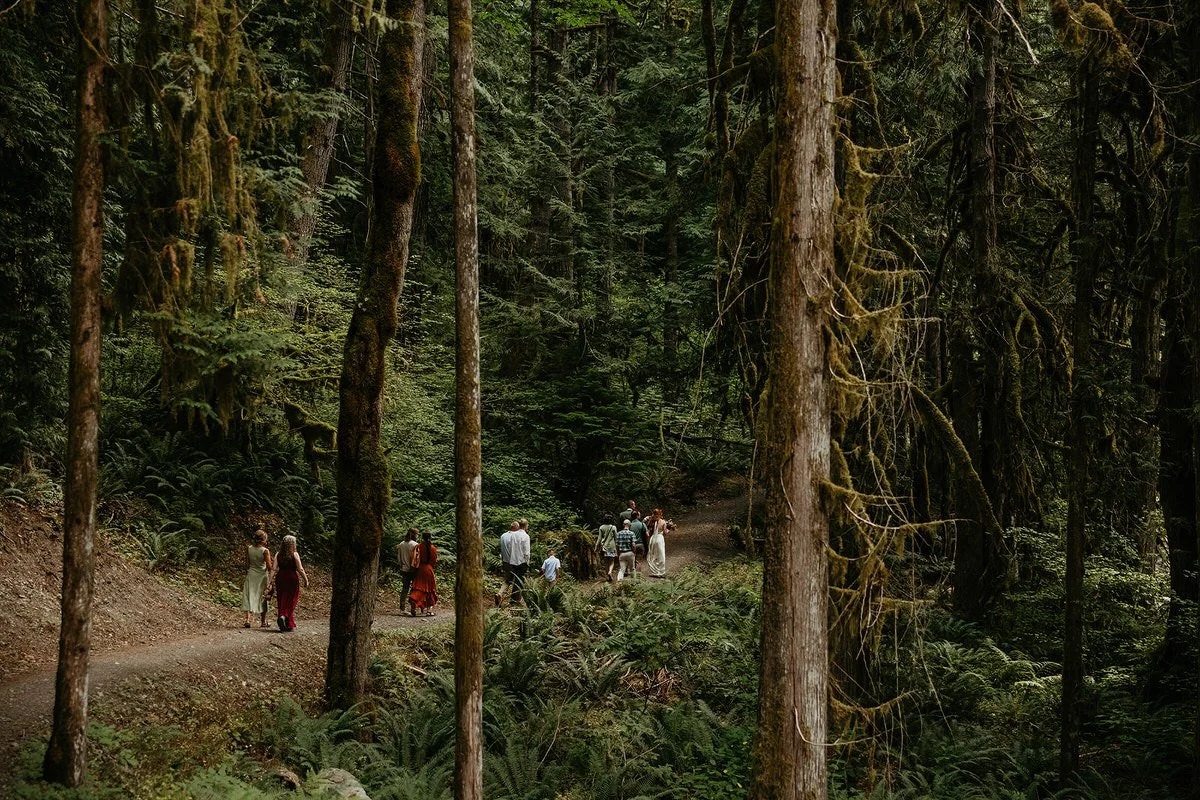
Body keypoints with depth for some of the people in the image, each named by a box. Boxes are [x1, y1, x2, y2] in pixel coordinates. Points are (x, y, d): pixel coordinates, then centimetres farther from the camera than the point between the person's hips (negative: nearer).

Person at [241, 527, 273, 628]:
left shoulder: (249, 548, -3)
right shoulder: (265, 551, -14)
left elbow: (247, 563, 4)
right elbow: (269, 566, -13)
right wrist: (274, 567, 8)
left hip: (251, 574, 2)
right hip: (262, 575, -2)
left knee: (249, 597, 3)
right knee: (262, 598, 10)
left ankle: (248, 619, -13)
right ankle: (263, 622, 19)